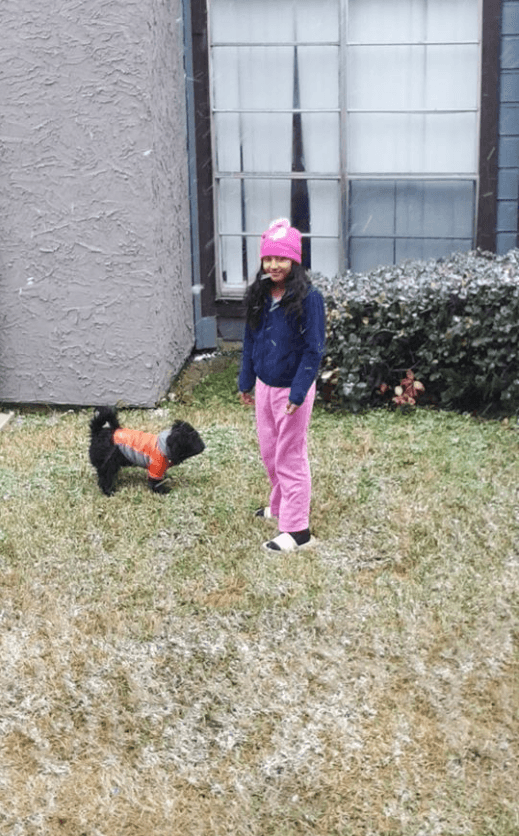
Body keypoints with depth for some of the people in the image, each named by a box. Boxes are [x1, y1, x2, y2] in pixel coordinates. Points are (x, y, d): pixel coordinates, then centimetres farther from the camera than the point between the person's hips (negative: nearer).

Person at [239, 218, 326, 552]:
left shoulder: (308, 297, -17)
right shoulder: (259, 295, 3)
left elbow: (314, 349, -18)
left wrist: (298, 392, -21)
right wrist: (246, 382, 13)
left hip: (292, 387, -7)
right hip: (264, 386, 7)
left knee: (291, 457, -1)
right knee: (269, 452, 19)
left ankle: (298, 530, 7)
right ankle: (280, 506, 40)